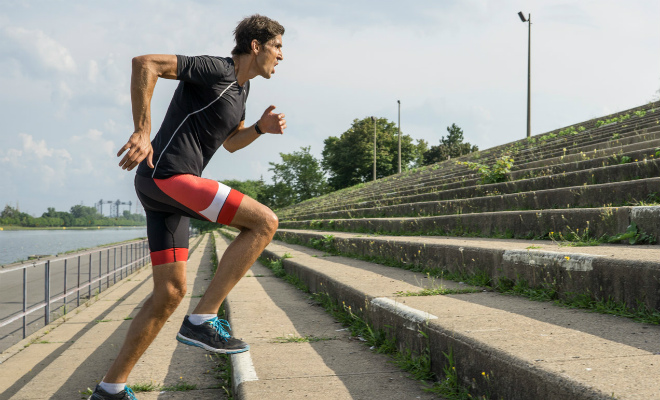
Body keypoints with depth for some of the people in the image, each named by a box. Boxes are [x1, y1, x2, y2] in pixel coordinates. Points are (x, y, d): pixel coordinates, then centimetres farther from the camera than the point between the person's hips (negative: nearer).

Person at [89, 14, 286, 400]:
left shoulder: (241, 85, 21)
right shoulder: (216, 69, -9)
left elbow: (231, 142, 33)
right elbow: (145, 63, -18)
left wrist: (261, 127, 12)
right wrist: (143, 131, -24)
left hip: (167, 189, 10)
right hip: (166, 175, -10)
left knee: (170, 293, 7)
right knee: (264, 222, -15)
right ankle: (202, 321, -14)